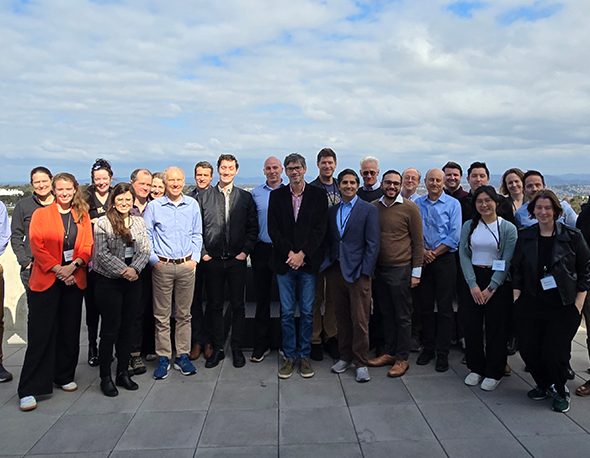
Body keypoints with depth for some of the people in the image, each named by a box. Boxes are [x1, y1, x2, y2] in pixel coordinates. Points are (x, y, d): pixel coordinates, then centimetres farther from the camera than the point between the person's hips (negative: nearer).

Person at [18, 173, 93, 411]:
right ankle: (29, 390, 4)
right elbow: (36, 246, -6)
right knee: (40, 334, -3)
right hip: (46, 280, -3)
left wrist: (73, 266, -13)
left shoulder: (82, 215, 10)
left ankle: (65, 376, 25)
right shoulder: (41, 214, 2)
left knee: (70, 331, 10)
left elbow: (87, 246, 4)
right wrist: (58, 270, -15)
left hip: (74, 280, 3)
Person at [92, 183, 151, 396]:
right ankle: (105, 377, 14)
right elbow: (102, 253, -11)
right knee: (110, 329, 1)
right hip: (109, 282, -4)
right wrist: (122, 270, -18)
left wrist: (134, 269, -13)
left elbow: (145, 250, 3)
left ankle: (123, 373, 23)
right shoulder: (102, 223, -5)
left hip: (132, 281, 4)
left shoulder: (139, 222, 8)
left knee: (126, 328, 11)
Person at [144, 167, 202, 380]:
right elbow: (146, 236, 3)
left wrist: (195, 258, 1)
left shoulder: (192, 205, 6)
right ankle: (163, 358, 14)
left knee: (184, 314, 9)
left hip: (186, 266, 2)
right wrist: (153, 259, -3)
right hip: (162, 266, -1)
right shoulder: (154, 206, 1)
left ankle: (182, 356, 19)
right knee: (162, 315, 4)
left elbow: (197, 235, 10)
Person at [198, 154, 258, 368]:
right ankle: (217, 348, 20)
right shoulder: (203, 197, 5)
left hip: (237, 260, 0)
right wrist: (202, 252, -3)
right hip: (212, 260, 0)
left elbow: (253, 228, 4)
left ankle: (237, 349, 19)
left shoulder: (245, 197, 5)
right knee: (214, 306, 8)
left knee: (238, 306, 6)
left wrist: (245, 251, -5)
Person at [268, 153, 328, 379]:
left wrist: (302, 254, -12)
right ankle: (289, 356, 18)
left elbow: (320, 229, -4)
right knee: (287, 312, 6)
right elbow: (273, 229, 1)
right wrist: (289, 253, -10)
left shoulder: (318, 195, 2)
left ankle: (304, 356, 19)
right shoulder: (277, 195, 6)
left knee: (307, 312, 6)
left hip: (308, 261, -1)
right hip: (284, 261, 1)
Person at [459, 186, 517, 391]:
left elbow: (507, 261, -7)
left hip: (498, 282, -2)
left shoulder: (508, 228, -3)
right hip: (472, 279, 3)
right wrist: (473, 284, -10)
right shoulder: (469, 226, 4)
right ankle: (476, 368, 22)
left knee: (496, 327, 4)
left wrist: (491, 288, -12)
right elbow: (464, 255, 0)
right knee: (471, 325, 4)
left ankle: (494, 372, 20)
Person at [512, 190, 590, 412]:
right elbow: (516, 270, 7)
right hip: (530, 304, 3)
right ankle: (543, 385, 32)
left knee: (556, 352, -3)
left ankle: (560, 391, 27)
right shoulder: (525, 236, 3)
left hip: (563, 306, -3)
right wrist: (516, 298, 0)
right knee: (528, 349, 4)